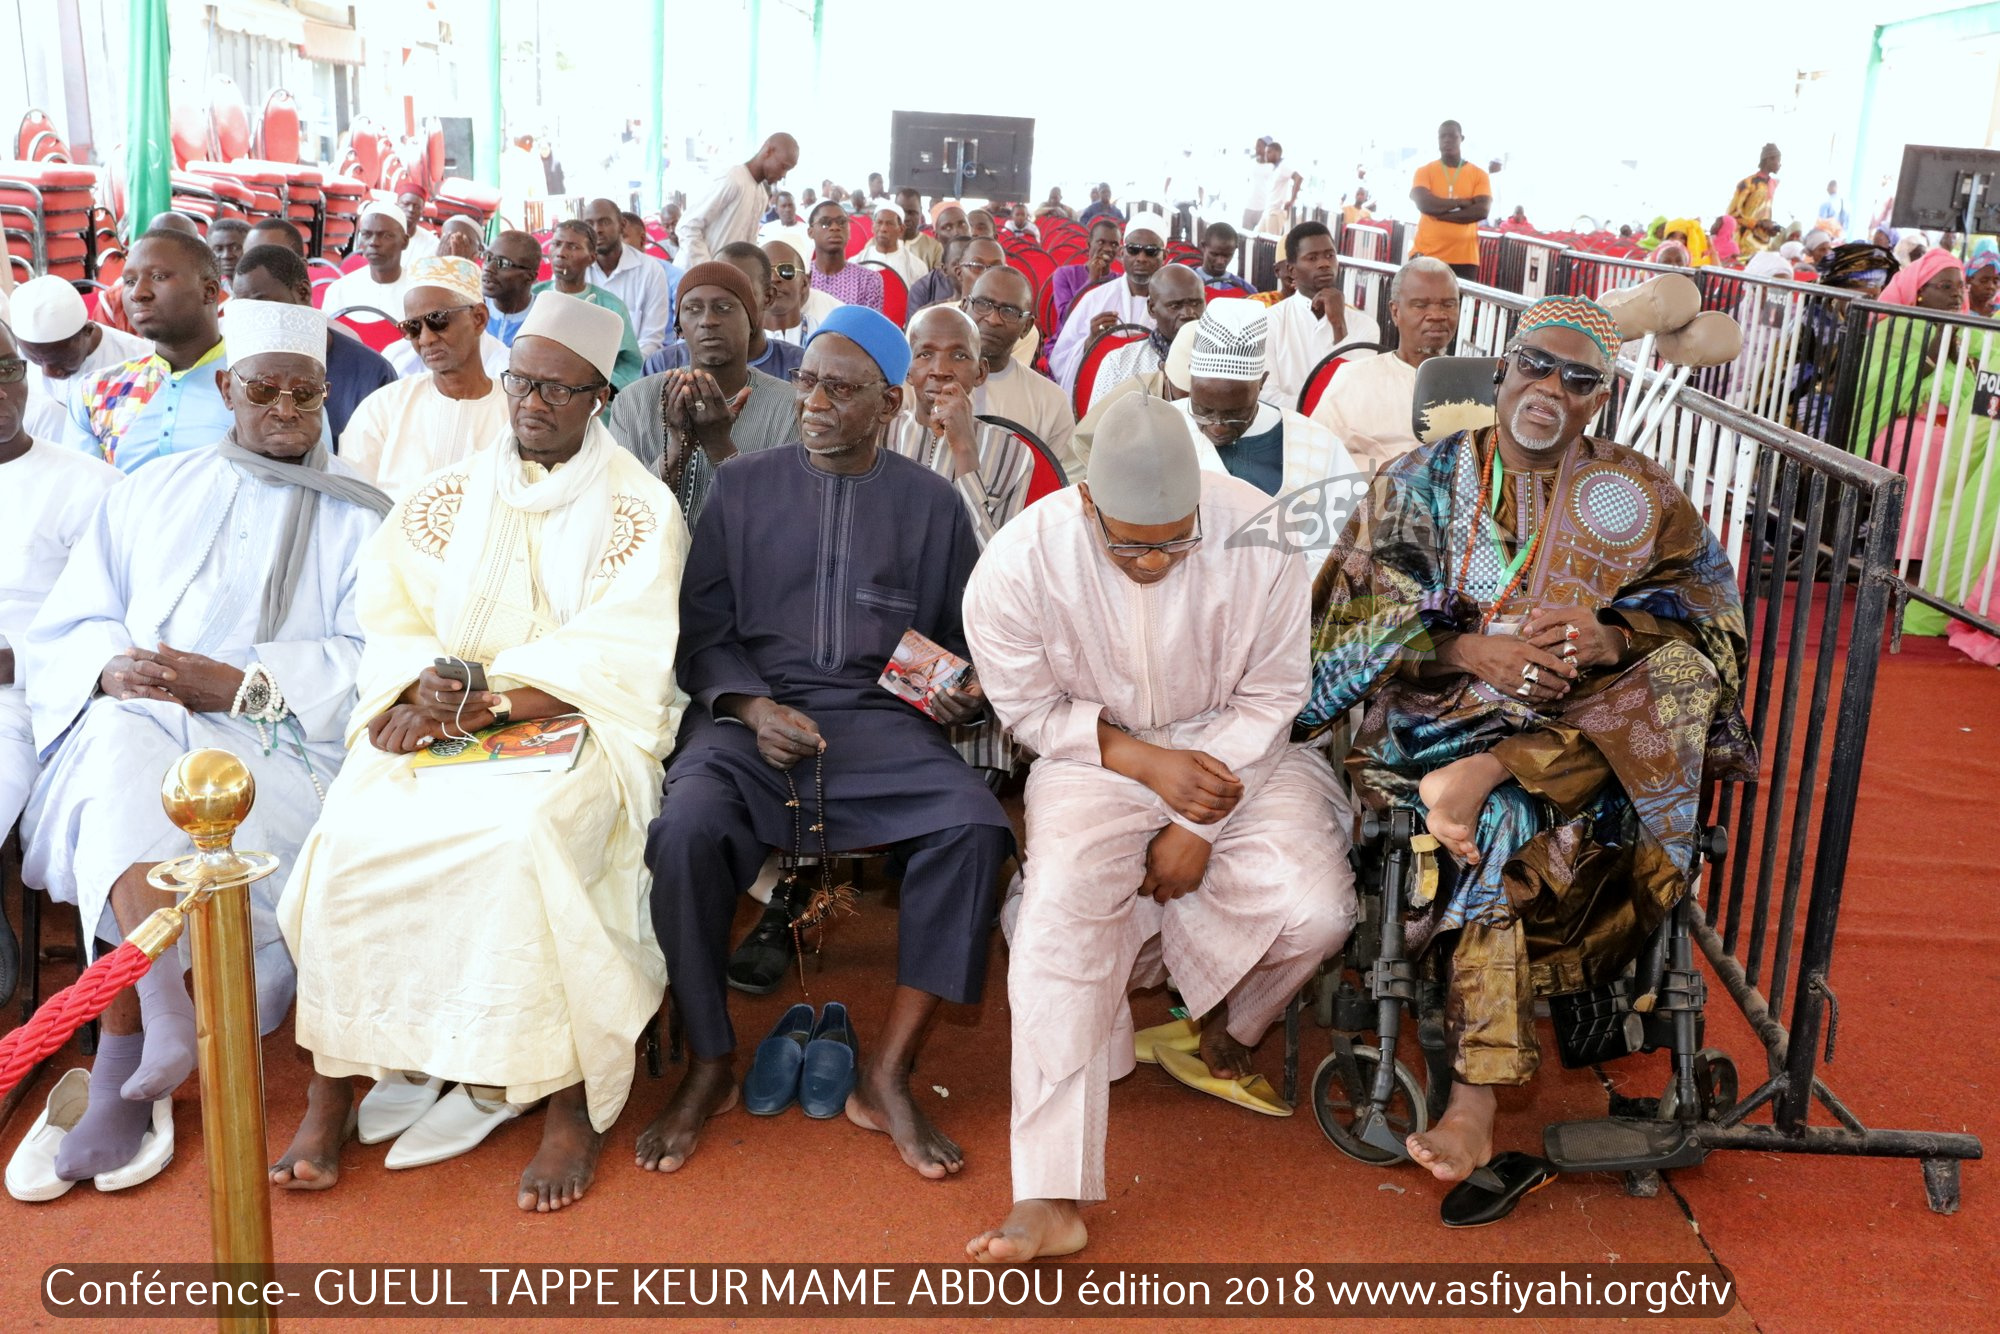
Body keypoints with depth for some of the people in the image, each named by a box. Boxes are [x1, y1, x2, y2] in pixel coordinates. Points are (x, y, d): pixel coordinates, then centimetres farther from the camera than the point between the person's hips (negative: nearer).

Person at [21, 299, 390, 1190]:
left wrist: (240, 683, -15)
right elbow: (65, 628, 15)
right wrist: (111, 667, -9)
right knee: (120, 752, -33)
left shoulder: (359, 517, 11)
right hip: (134, 721, 3)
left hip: (282, 742, -2)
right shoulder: (152, 494, 21)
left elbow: (369, 658, -2)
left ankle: (120, 1074, -22)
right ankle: (166, 1010, -42)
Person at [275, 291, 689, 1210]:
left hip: (577, 723, -3)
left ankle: (571, 1099, -20)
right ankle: (332, 1088, -12)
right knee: (354, 830, -25)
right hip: (440, 718, 4)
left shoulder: (639, 511, 4)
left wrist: (486, 703, -16)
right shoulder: (450, 496, 16)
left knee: (528, 834, -34)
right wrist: (420, 687, -14)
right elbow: (393, 620, 9)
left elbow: (615, 661, -7)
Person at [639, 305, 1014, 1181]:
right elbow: (701, 633, 9)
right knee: (688, 828, -31)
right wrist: (755, 709, -9)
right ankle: (709, 1068, -9)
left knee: (973, 825, -29)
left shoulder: (931, 503, 12)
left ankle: (887, 1076, -16)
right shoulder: (743, 486, 11)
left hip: (880, 721, 1)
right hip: (752, 715, 0)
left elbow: (963, 640, 15)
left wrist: (965, 696, -9)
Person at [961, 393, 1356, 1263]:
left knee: (1316, 911, -22)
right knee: (1061, 914, -27)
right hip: (1095, 757, -1)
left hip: (1234, 751, 1)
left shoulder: (1258, 535, -18)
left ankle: (1226, 1033, 15)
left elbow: (1270, 695, -8)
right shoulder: (1020, 564, -19)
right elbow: (1030, 708, -6)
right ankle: (1050, 1200, -20)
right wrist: (1146, 762, -20)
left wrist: (1197, 825, -14)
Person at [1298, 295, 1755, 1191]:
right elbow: (1358, 623, -1)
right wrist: (1469, 651, -19)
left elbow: (1711, 630, 3)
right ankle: (1477, 1096, -29)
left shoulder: (1641, 498, 10)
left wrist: (1609, 640, -19)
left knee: (1684, 672, -27)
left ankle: (1487, 773, -33)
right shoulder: (1422, 484, 7)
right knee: (1508, 823, -33)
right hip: (1441, 712, -2)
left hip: (1589, 724, 2)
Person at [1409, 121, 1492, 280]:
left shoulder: (1479, 174, 7)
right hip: (1426, 255, 0)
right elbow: (1423, 204, -12)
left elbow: (1482, 211, -8)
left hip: (1463, 258, 0)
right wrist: (1461, 202, -8)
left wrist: (1439, 213, -10)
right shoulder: (1425, 171, 6)